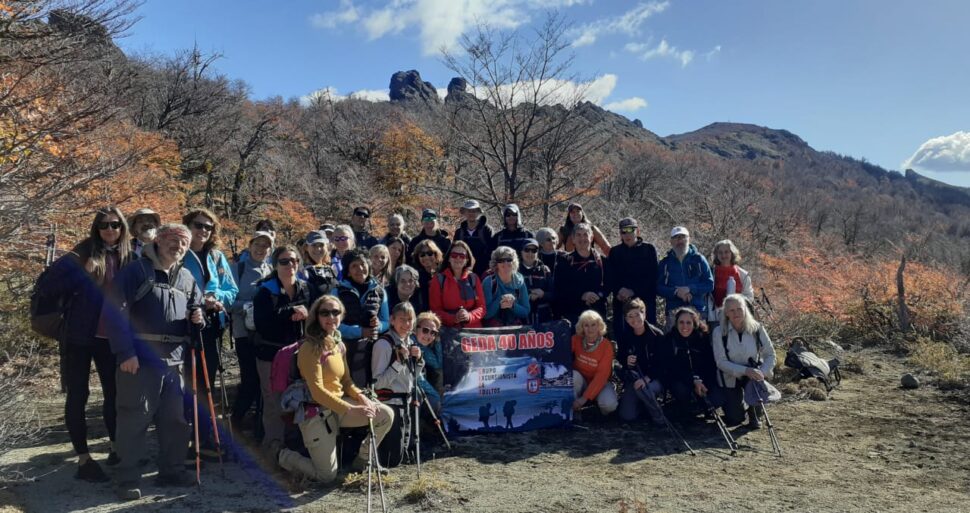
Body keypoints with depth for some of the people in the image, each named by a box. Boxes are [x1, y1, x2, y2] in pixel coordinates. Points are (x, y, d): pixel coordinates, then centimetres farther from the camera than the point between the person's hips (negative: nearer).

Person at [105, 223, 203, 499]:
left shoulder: (186, 278, 13)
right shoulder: (136, 271, -6)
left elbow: (196, 307, 25)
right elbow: (115, 312, -12)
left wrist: (198, 317, -1)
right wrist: (125, 352, -17)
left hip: (174, 360, 6)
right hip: (140, 359, -6)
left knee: (175, 418, 12)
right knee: (134, 418, -1)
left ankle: (172, 470, 26)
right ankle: (127, 479, 11)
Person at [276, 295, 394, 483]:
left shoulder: (339, 345, 9)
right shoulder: (310, 347, -17)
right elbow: (317, 391, -21)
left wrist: (361, 397, -7)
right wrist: (351, 410, -25)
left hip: (339, 405, 7)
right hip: (317, 412, -7)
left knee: (386, 415, -8)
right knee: (327, 476, -4)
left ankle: (361, 461, 13)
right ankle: (284, 456, 22)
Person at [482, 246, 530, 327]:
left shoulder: (519, 281, 5)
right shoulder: (488, 282, -3)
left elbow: (526, 311, 7)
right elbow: (486, 314, -5)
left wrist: (512, 306, -11)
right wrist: (499, 303, -21)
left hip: (516, 327, 2)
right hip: (493, 328, -2)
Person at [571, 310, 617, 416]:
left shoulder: (607, 346, -15)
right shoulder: (576, 339, -8)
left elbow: (602, 375, -20)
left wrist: (585, 397, -27)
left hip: (599, 383, -1)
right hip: (580, 381, 1)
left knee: (609, 404, -31)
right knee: (573, 376, -33)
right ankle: (572, 409, -12)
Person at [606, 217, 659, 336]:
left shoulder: (649, 249, 6)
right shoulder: (614, 252, 13)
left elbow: (652, 277, -2)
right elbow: (609, 278, 8)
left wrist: (633, 291, -12)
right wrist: (618, 291, -11)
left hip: (645, 301, -2)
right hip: (621, 302, 2)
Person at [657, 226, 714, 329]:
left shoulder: (699, 259, 8)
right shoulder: (665, 263, 10)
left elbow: (710, 284, 3)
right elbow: (658, 288, 5)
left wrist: (689, 289, -13)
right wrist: (676, 292, -12)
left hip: (698, 310, 0)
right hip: (673, 312, 1)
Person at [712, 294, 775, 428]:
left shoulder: (756, 328, -10)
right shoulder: (719, 332, -13)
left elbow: (770, 354, -5)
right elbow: (721, 362, -18)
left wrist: (762, 373, -25)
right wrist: (745, 370, -32)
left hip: (752, 373, 1)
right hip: (730, 378, -1)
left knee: (756, 380, -36)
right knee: (734, 419, -12)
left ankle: (754, 415, -5)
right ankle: (738, 400, 25)